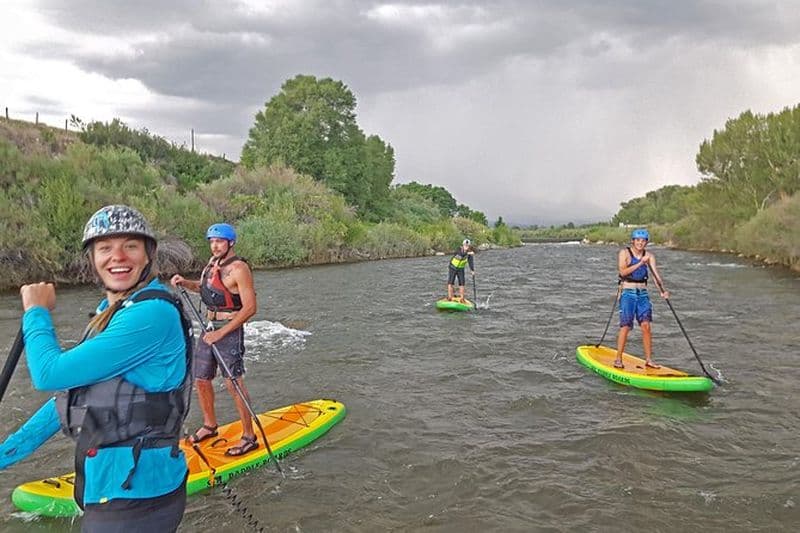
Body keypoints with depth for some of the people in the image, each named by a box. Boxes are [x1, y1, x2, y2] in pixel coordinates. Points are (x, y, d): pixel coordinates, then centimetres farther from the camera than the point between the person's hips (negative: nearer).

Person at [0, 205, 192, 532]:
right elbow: (72, 395, 14)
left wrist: (36, 312, -5)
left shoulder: (153, 313, -22)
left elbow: (49, 374, -21)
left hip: (134, 495, -8)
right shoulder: (109, 312, 8)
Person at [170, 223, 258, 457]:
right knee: (201, 380, 15)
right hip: (209, 328, 8)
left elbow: (250, 308, -20)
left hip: (229, 330, -8)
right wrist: (185, 282, 6)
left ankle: (249, 437, 3)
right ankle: (210, 425, 35)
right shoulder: (213, 262, 8)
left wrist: (221, 332, -21)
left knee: (234, 383, -7)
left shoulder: (238, 268, -17)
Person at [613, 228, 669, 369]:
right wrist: (640, 263, -21)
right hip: (628, 293, -4)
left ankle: (648, 359, 5)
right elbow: (623, 272, -16)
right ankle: (618, 359, 2)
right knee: (625, 326, -7)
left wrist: (662, 291, -19)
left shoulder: (649, 256, 7)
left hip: (643, 294, 4)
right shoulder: (624, 253, -3)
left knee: (646, 325, -3)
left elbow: (655, 273, -5)